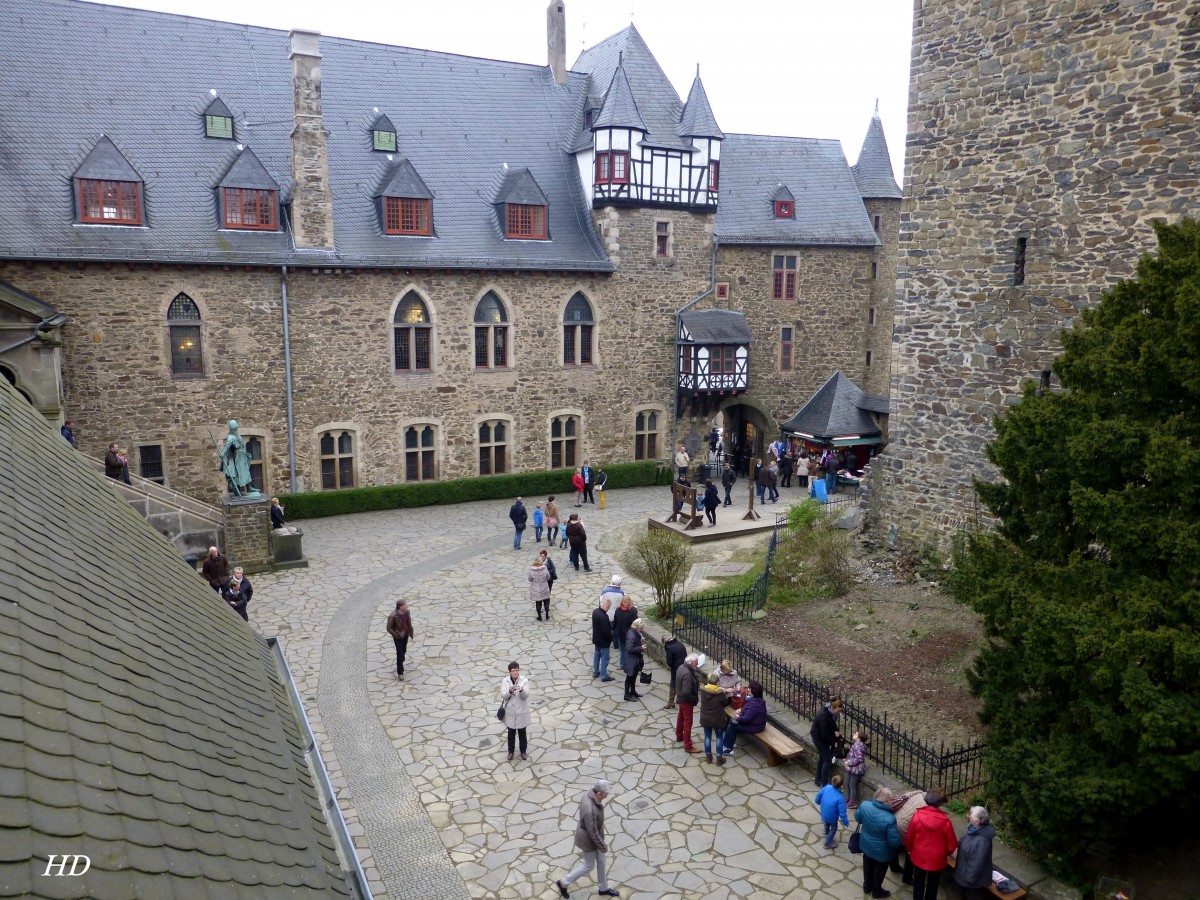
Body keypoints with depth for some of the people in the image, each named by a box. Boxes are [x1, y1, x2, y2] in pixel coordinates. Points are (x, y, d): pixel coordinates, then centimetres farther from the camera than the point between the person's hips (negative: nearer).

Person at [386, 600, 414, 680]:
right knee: (400, 653, -2)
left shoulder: (407, 612, -11)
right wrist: (397, 635, -21)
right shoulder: (393, 616, -29)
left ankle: (400, 663, 54)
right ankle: (400, 672, 11)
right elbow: (389, 628, -19)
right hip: (398, 637, -6)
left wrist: (411, 631, 6)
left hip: (405, 635, 6)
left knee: (403, 651, 24)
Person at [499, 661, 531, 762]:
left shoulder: (524, 680, -13)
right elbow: (503, 696, -15)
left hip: (522, 712, -1)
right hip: (510, 712, 1)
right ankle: (511, 751, 35)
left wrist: (521, 690, -40)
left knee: (522, 732, 14)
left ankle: (523, 751, 33)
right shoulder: (505, 681, -10)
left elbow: (525, 696, -18)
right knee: (511, 732, 16)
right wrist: (509, 691, -35)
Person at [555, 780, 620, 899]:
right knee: (589, 866, 18)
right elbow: (593, 833, -31)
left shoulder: (589, 795, -16)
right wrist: (603, 846, -14)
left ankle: (603, 888, 47)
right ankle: (564, 883, 37)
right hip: (588, 840, -8)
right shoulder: (591, 811, -44)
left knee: (602, 860, 24)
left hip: (592, 832, 8)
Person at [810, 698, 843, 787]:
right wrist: (834, 742, -17)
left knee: (822, 758, 21)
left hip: (822, 736, 9)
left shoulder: (830, 711, -9)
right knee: (827, 761, -5)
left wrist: (835, 731, -7)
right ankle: (824, 785, 4)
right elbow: (825, 734, -28)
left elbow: (833, 723, 10)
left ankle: (818, 780, 36)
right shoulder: (824, 716, -35)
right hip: (819, 737, -9)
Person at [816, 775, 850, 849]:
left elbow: (819, 795, -5)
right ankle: (828, 844, 37)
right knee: (834, 828, 24)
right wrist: (846, 822, -11)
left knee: (827, 823, 36)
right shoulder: (840, 798, -36)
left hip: (824, 813, 5)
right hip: (832, 817, -5)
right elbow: (842, 812, -28)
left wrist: (818, 802, 17)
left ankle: (827, 833, 64)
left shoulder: (827, 787, -21)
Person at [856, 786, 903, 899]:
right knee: (879, 870, 24)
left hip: (866, 845, 4)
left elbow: (857, 818, -1)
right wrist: (898, 845, -3)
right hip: (881, 851, -4)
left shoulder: (865, 805, -23)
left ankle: (867, 886, 53)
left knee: (868, 866, 30)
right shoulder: (889, 818, -38)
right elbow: (894, 841, -26)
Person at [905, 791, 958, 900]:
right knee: (933, 885, 24)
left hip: (919, 857, 1)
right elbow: (952, 844, -10)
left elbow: (909, 837, -8)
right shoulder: (945, 821, -22)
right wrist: (945, 853, 12)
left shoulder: (917, 816, -20)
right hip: (937, 859, -1)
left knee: (918, 882, 25)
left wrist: (908, 849, 13)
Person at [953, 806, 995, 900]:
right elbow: (964, 845, 11)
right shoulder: (974, 830, -6)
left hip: (974, 880, -9)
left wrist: (970, 878, -24)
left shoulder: (982, 840, -37)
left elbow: (977, 863, -32)